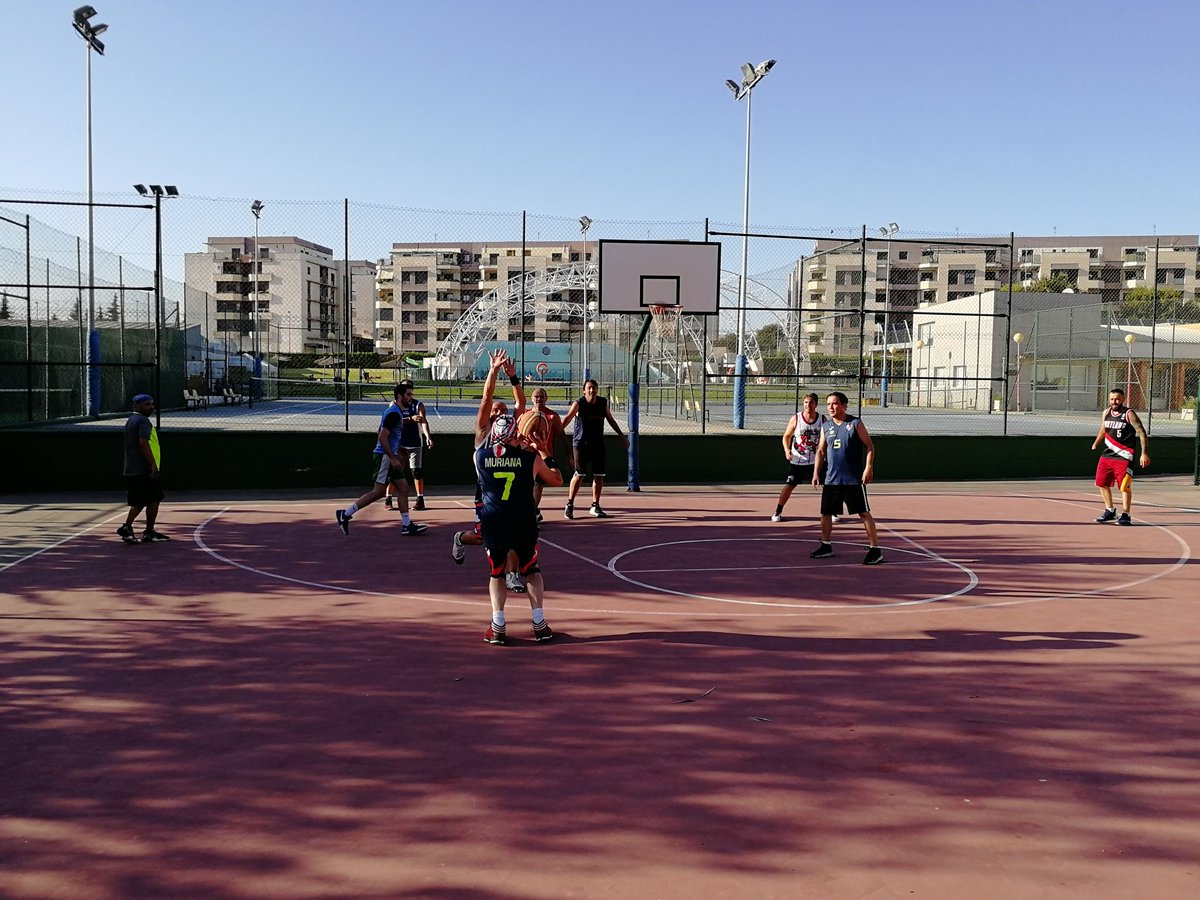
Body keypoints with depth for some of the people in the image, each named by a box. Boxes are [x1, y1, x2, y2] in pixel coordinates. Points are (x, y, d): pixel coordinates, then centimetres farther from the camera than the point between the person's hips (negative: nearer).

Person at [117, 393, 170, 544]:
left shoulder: (131, 420, 18)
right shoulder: (143, 421, -12)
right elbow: (143, 443, -24)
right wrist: (153, 465, -26)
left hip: (131, 470, 9)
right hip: (145, 469, -9)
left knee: (139, 502, 14)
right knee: (154, 499, 0)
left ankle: (127, 527, 8)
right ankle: (149, 533, 2)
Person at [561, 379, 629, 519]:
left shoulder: (603, 403, 3)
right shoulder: (579, 404, -10)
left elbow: (611, 420, 16)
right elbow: (566, 420, -17)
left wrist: (621, 436, 17)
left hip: (598, 444, 4)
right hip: (581, 443, -4)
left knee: (599, 475, 4)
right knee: (579, 474, -6)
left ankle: (595, 506, 16)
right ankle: (570, 504, 8)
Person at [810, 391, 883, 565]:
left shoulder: (855, 423, -4)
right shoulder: (826, 426, 8)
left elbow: (869, 446, -4)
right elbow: (821, 451, 13)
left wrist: (869, 467, -15)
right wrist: (816, 472, 4)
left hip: (854, 478, -5)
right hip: (831, 479, 5)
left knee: (864, 512, -3)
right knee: (825, 512, 9)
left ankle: (875, 549, 2)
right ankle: (826, 546, 25)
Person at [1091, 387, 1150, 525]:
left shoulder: (1129, 414, -9)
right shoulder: (1106, 413, 8)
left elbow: (1142, 433, -11)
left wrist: (1144, 453, -17)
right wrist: (1095, 445, 24)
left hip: (1124, 457, -6)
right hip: (1106, 455, 6)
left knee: (1124, 486, -8)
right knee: (1101, 483, 11)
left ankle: (1125, 515, 1)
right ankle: (1110, 511, 27)